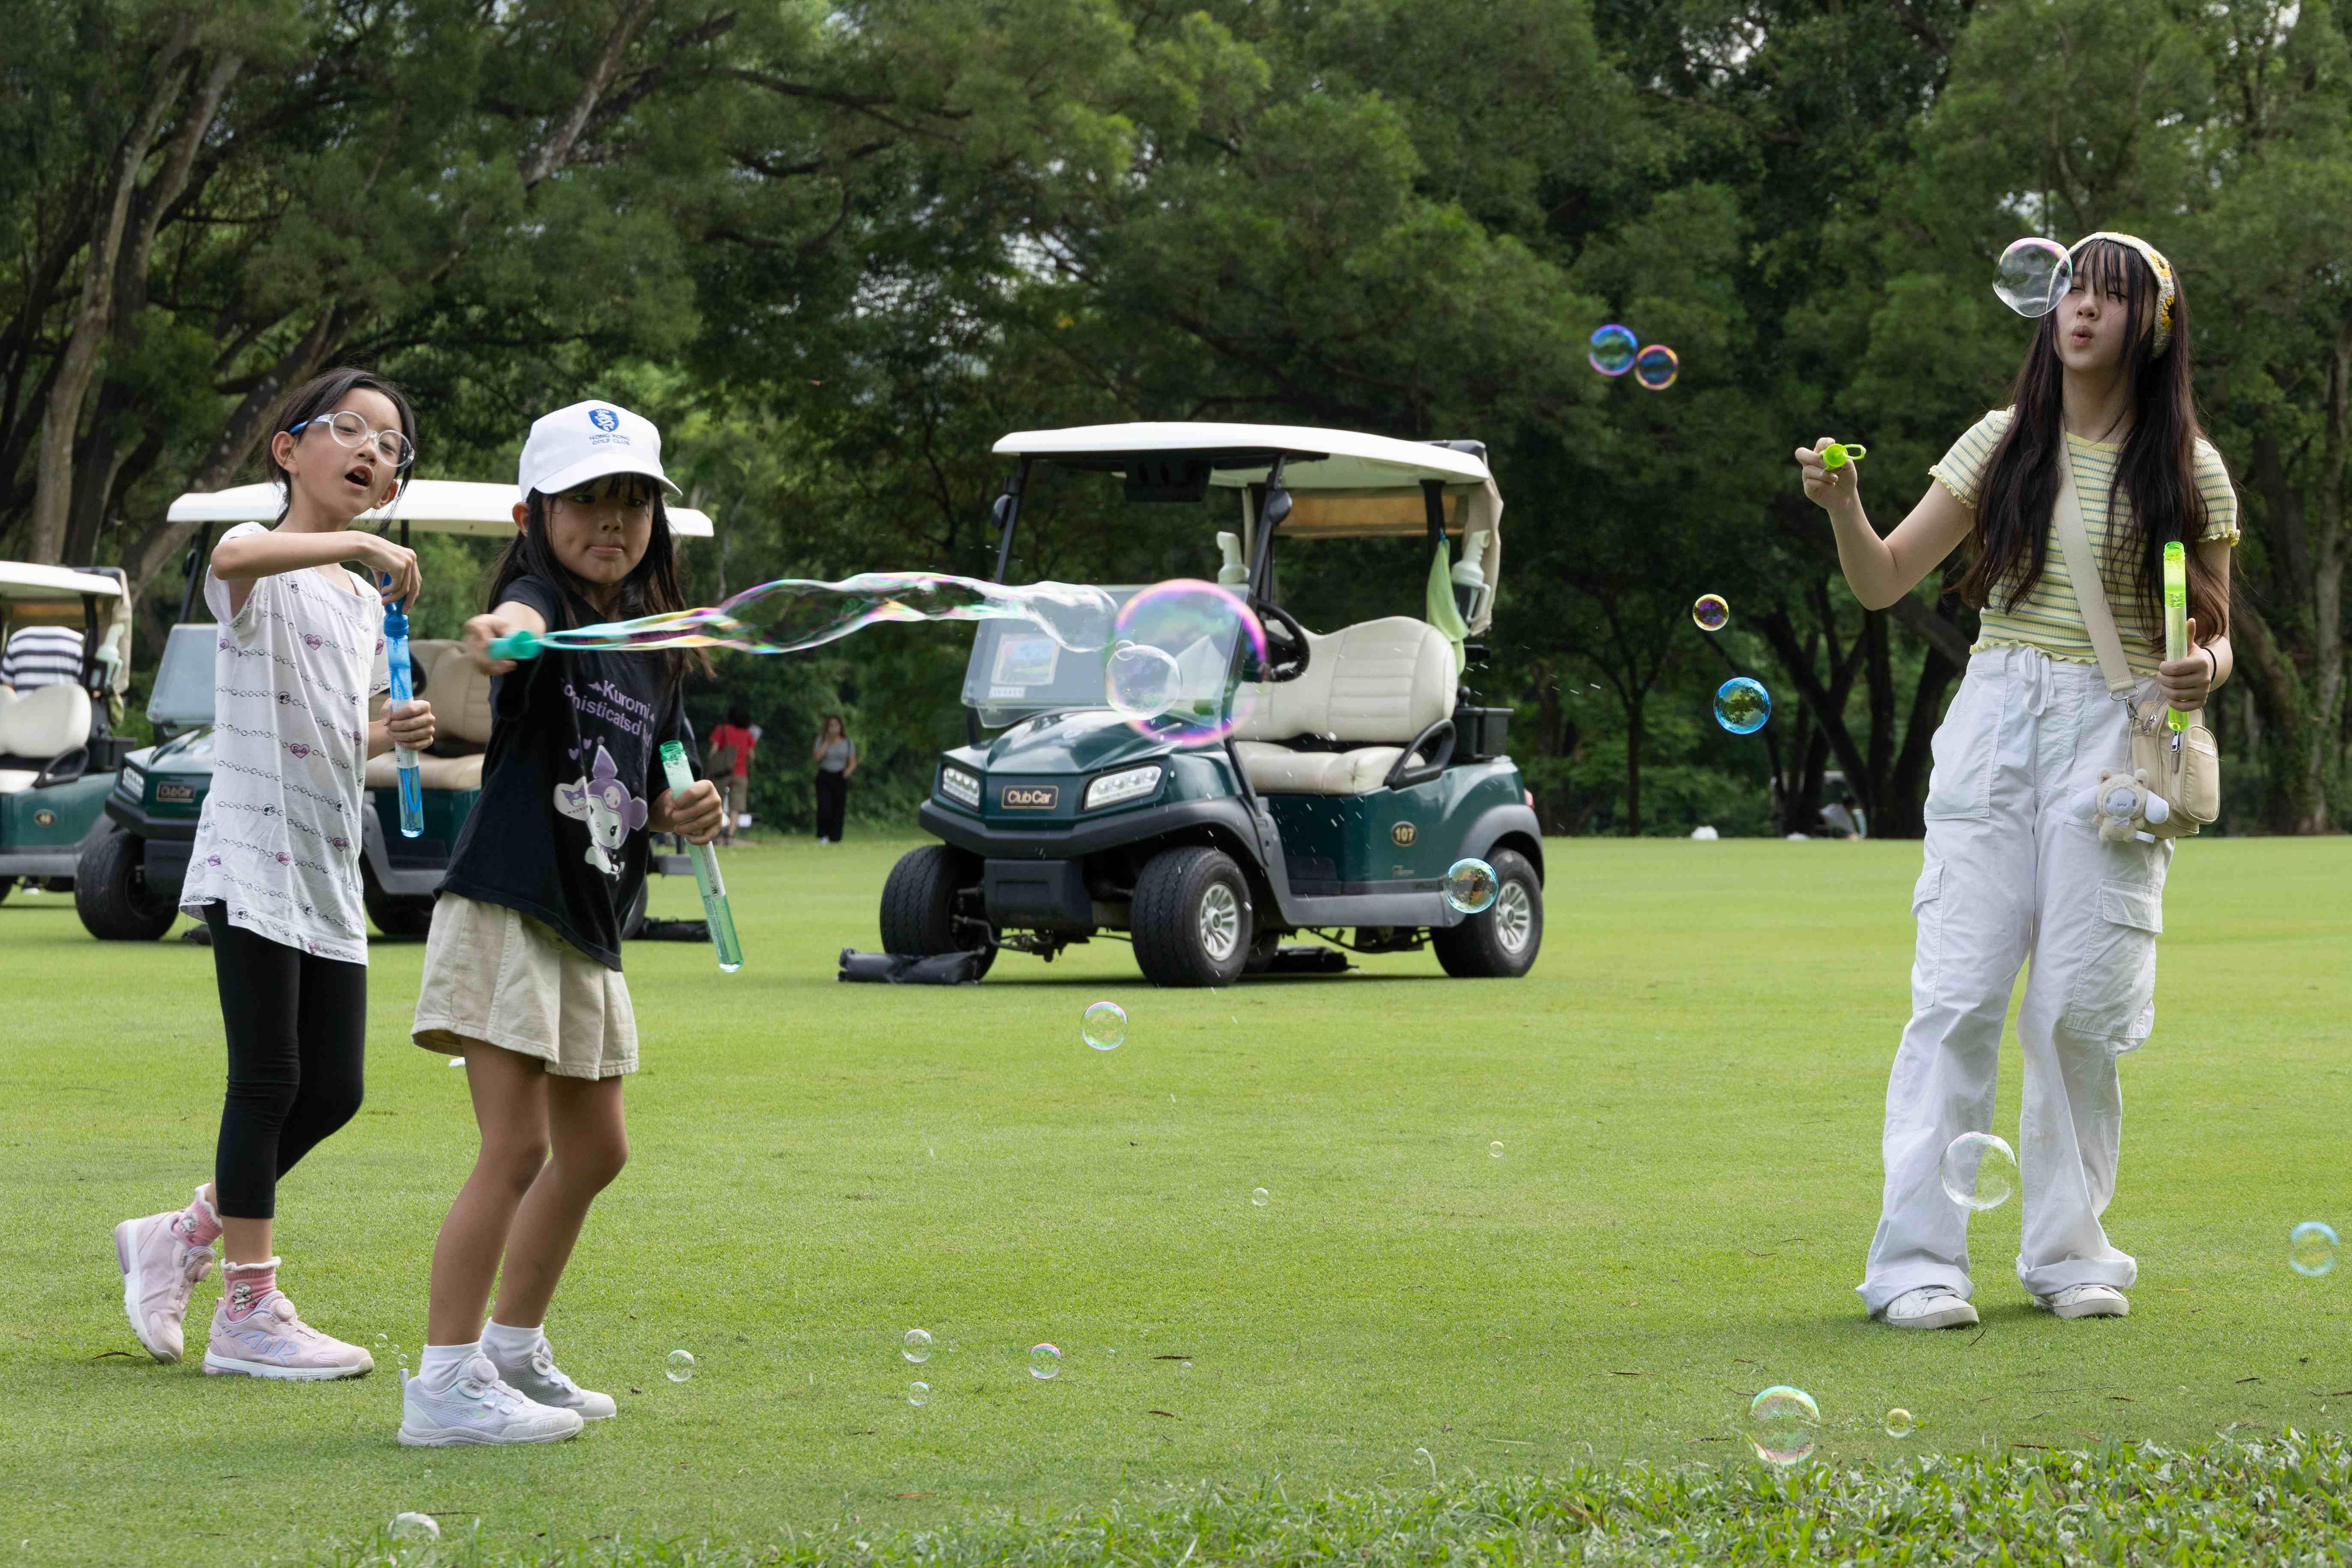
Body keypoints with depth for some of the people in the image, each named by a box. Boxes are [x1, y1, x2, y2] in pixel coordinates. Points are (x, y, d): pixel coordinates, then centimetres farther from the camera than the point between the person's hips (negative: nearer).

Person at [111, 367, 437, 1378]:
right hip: (253, 857, -8)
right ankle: (249, 1313, 1)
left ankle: (182, 1237, 24)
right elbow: (235, 555, -35)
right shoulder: (260, 568, -7)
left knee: (333, 1090, 7)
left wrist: (393, 734, 7)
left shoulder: (368, 603, 17)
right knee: (269, 1080, -6)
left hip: (332, 874, 8)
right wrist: (357, 545, -34)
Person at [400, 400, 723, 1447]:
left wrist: (683, 811, 0)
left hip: (589, 926, 9)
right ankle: (444, 1383, -10)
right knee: (517, 1148, -14)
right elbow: (523, 622, -37)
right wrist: (497, 638, -60)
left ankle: (513, 1352, 32)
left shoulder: (653, 647, 12)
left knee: (593, 1152, 17)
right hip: (506, 906, -9)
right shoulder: (539, 603, -10)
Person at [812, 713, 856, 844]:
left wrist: (847, 772, -13)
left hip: (840, 778, 1)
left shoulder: (848, 743, 6)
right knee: (824, 808, -14)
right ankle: (823, 836, 0)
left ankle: (835, 838, 6)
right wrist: (827, 743, -11)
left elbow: (853, 763, 8)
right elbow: (816, 757, -10)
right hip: (824, 777, -1)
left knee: (838, 809, -3)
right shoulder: (822, 741, 4)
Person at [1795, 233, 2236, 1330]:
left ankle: (2069, 1252, 13)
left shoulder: (2187, 472, 5)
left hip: (2114, 739, -1)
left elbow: (2214, 635, 9)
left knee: (2082, 1005, -1)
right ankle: (1917, 1262, -7)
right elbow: (1884, 582, 8)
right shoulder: (2005, 444, 8)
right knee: (1958, 992, -7)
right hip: (1997, 723, 1)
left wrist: (2200, 673, -14)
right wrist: (1844, 509, -12)